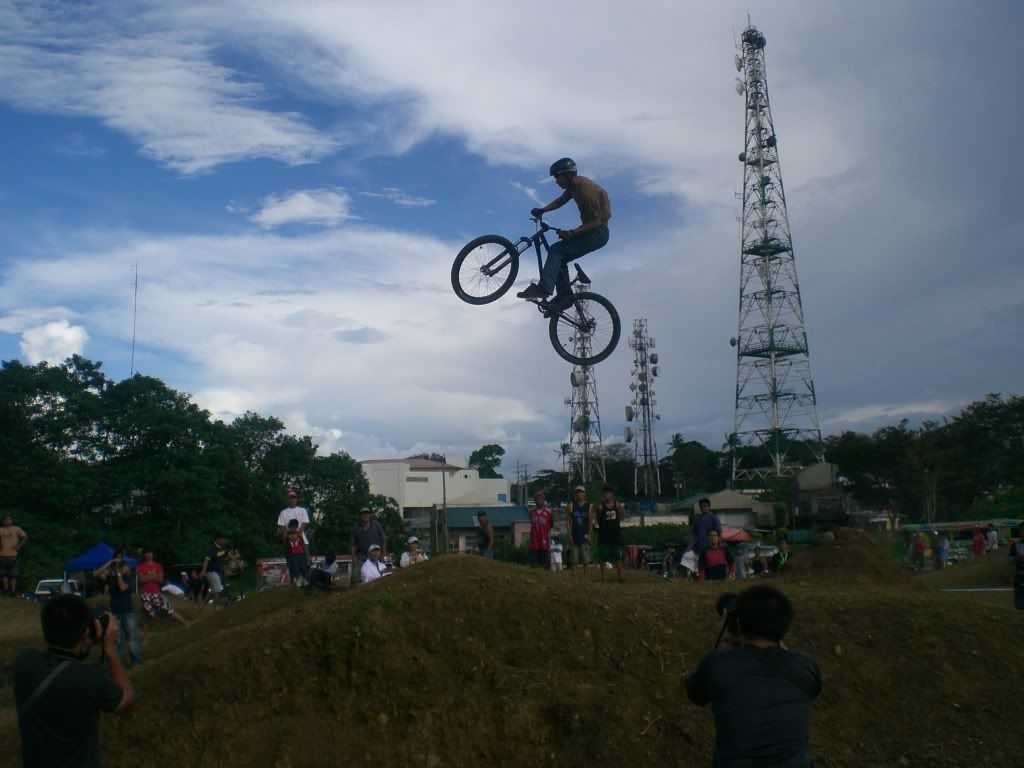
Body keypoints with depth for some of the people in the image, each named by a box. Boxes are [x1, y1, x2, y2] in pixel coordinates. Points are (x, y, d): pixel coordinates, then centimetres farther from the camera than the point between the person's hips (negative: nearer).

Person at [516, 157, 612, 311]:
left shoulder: (586, 191, -25)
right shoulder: (574, 185, 4)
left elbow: (596, 222, -24)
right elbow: (561, 200, 17)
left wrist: (571, 233, -29)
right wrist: (542, 210, 0)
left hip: (598, 233, -10)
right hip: (591, 231, 10)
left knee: (556, 250, -20)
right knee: (558, 259, 5)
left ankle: (544, 288, -28)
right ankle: (565, 294, 1)